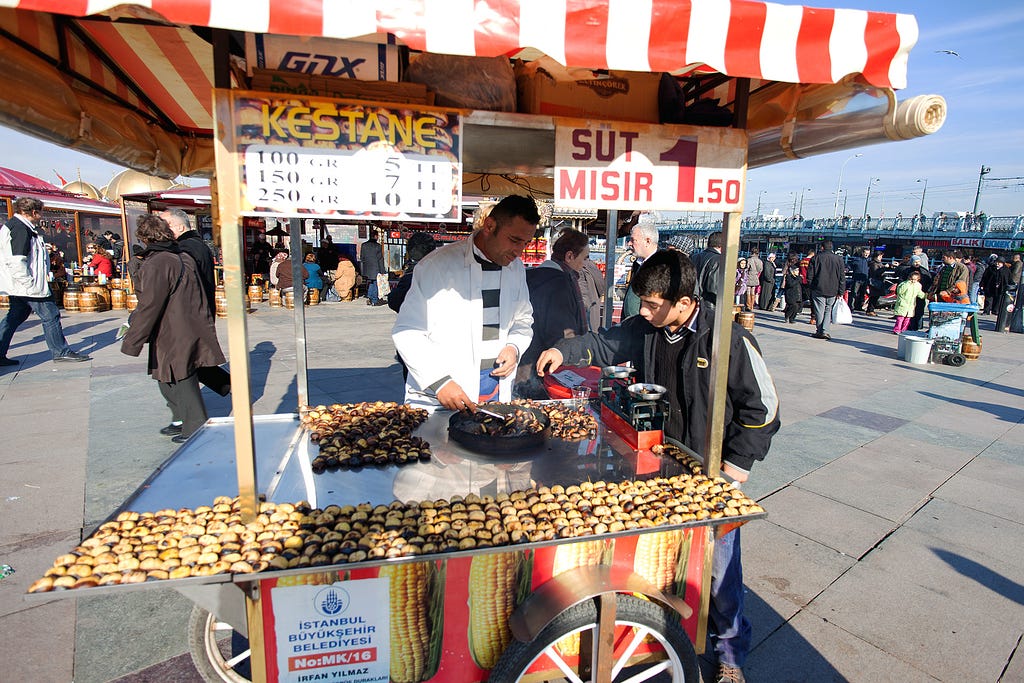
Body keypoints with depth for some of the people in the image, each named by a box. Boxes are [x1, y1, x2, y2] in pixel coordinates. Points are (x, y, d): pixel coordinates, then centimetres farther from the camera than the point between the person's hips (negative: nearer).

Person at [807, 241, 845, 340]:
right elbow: (842, 277, 5)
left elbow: (810, 274, -1)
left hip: (818, 290, -2)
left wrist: (811, 286, 11)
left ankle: (819, 331, 5)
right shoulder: (838, 259, 4)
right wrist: (840, 292, 9)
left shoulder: (816, 257, -2)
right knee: (828, 311, 9)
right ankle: (825, 331, -1)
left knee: (820, 311, 4)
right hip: (833, 291, 2)